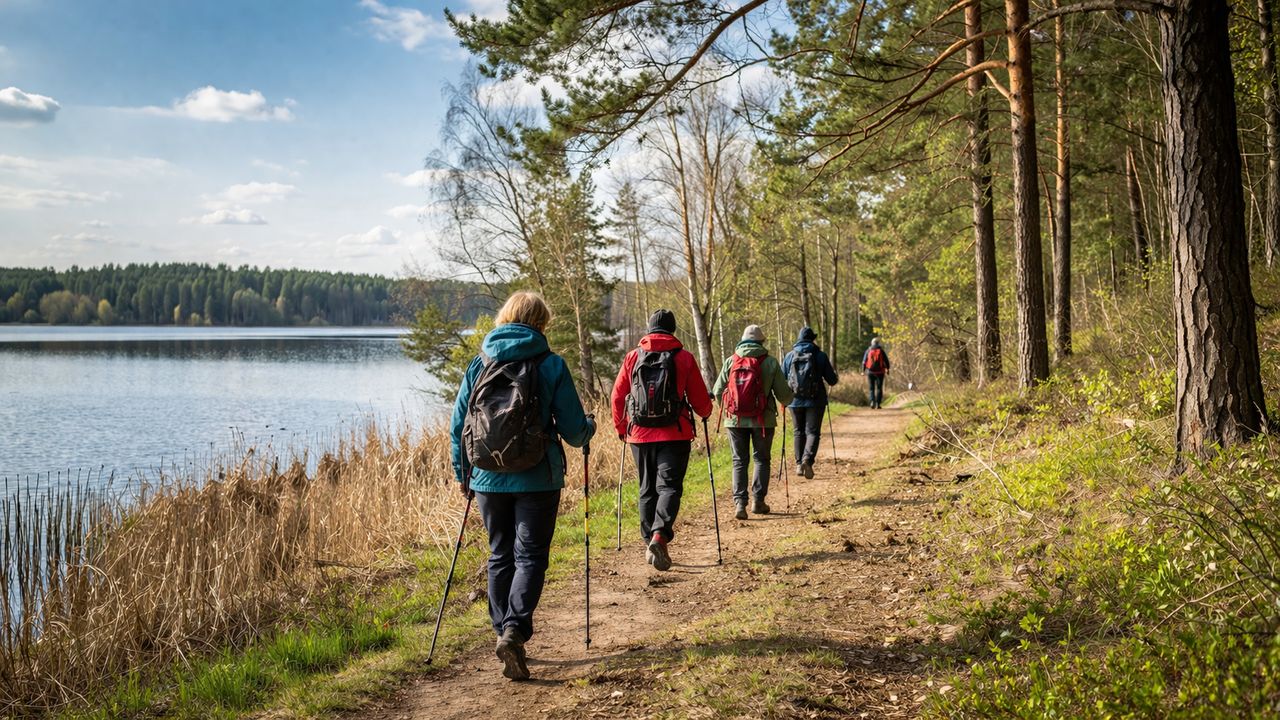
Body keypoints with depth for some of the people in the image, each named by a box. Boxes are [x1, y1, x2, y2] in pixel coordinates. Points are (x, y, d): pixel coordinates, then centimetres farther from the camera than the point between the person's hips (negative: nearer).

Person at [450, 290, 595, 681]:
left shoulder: (479, 364, 4)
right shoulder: (551, 365, -5)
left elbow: (458, 425, 7)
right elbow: (573, 429, -3)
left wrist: (463, 474, 19)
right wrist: (588, 429, 20)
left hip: (489, 479, 3)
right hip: (537, 480, -3)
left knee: (500, 556, 16)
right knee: (530, 556, 2)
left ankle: (503, 633, 20)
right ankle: (514, 630, -16)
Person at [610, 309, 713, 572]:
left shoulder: (632, 357, 5)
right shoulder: (684, 357, -1)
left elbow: (617, 398, 7)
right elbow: (701, 401, 3)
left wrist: (621, 428, 22)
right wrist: (705, 412, 26)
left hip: (640, 434, 3)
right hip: (675, 435, -2)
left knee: (647, 489, 14)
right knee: (669, 485, -3)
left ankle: (649, 541, 16)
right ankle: (660, 535, -24)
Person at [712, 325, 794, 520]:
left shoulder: (731, 361, 1)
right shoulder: (770, 362, -4)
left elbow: (718, 391, 3)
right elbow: (784, 394, -3)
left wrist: (727, 408, 23)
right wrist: (788, 398, 21)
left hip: (736, 420, 1)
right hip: (762, 420, -1)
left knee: (739, 461, 9)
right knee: (761, 459, 15)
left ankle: (740, 502, -2)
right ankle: (758, 501, 14)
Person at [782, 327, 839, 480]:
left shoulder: (790, 356, 2)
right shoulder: (820, 355, -3)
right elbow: (832, 380, -1)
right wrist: (835, 377, 22)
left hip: (795, 401, 2)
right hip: (815, 400, -2)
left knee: (799, 432, 16)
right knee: (813, 432, 0)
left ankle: (799, 464, 15)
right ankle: (807, 459, -23)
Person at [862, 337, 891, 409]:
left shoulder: (868, 351, 2)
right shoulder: (881, 351, -1)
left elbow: (864, 362, 1)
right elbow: (886, 361, -1)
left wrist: (863, 371, 9)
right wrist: (887, 369, 12)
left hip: (870, 372, 1)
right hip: (879, 372, -1)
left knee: (871, 388, 8)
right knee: (879, 388, 7)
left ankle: (872, 401, -14)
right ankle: (878, 404, 1)